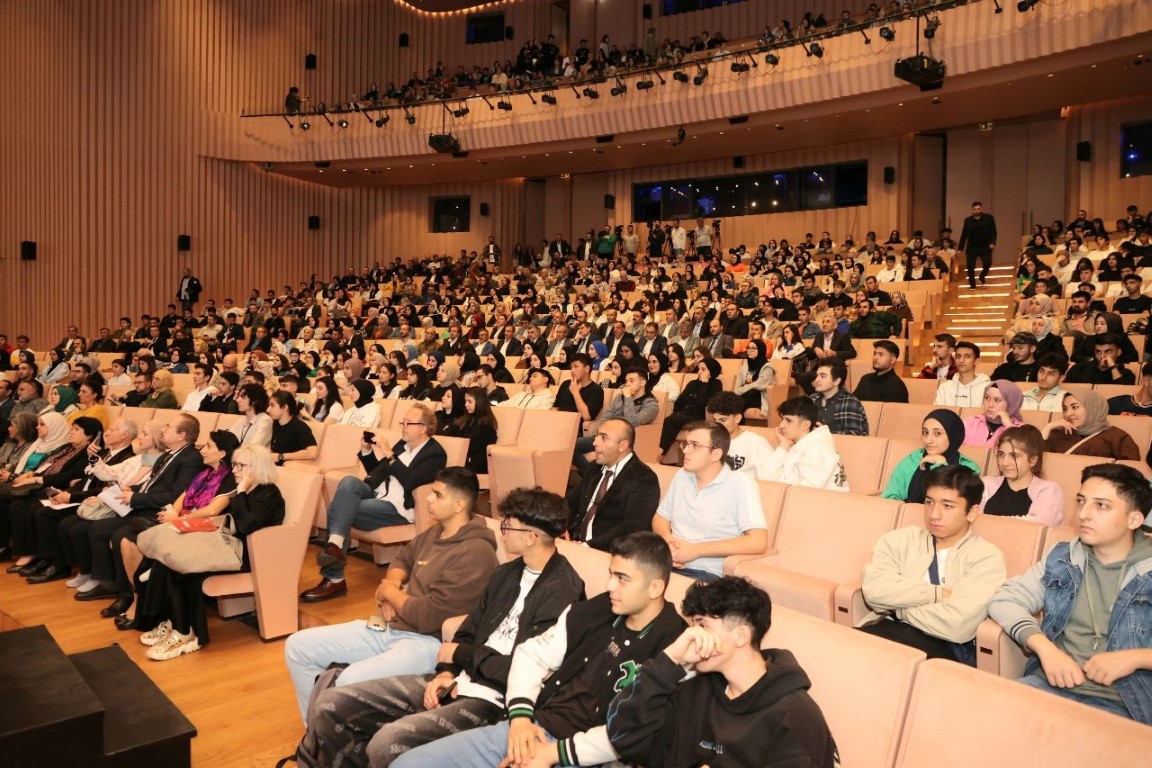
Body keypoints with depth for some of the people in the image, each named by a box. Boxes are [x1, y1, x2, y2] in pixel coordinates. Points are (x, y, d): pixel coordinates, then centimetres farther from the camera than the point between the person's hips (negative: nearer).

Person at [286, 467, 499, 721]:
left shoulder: (475, 554, -20)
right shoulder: (435, 533, 10)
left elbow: (428, 617, -22)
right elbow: (403, 559, 29)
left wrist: (389, 591, -4)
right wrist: (391, 584, 5)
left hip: (427, 642, -10)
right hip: (388, 627, 10)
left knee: (350, 682, -35)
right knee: (298, 646, 7)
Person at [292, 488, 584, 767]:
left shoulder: (562, 592, -16)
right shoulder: (508, 573, 12)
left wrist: (461, 654, -7)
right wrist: (447, 671, -3)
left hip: (493, 700, -8)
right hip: (456, 682, 8)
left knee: (388, 742, -30)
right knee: (332, 704, -1)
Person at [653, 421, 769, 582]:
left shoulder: (740, 483, -7)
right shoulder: (681, 476, 13)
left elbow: (758, 542, -16)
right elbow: (660, 518, 21)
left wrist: (696, 550, -16)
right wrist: (669, 541, -5)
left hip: (707, 573, -6)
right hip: (669, 563, 6)